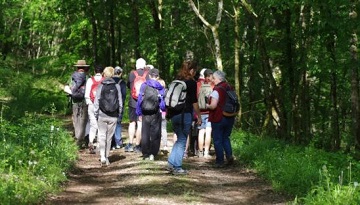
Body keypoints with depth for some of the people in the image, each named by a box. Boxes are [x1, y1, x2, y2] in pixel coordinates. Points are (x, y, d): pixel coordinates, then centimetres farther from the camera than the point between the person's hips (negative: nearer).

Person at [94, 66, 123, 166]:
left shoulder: (101, 86, -5)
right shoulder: (117, 86, -2)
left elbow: (96, 100, -3)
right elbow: (120, 101, 2)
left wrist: (96, 113, 5)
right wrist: (119, 113, 12)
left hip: (102, 115, -2)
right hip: (113, 116, 2)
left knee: (102, 135, 2)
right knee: (109, 136, 12)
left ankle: (102, 156, -13)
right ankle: (107, 157, 19)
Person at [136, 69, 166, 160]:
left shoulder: (144, 86, -2)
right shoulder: (161, 88, -4)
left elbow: (139, 100, -2)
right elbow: (163, 103, -4)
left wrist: (139, 113, 4)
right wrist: (162, 109, 18)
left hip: (145, 114, 1)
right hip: (156, 114, -1)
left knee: (145, 135, 8)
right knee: (155, 134, 7)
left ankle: (145, 154, 11)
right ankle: (152, 153, -1)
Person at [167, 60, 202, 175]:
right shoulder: (191, 82, -7)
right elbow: (194, 101, -9)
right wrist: (199, 116, -3)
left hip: (173, 114, 6)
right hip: (184, 114, -6)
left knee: (180, 139, 19)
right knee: (182, 141, 1)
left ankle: (171, 162, 12)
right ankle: (177, 167, 2)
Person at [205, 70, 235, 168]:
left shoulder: (217, 90, -17)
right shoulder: (230, 88, 5)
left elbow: (213, 106, -22)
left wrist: (207, 106, -3)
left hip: (218, 119, -7)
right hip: (230, 118, 7)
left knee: (217, 140, 4)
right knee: (226, 138, 20)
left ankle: (220, 161, 5)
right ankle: (229, 155, 1)